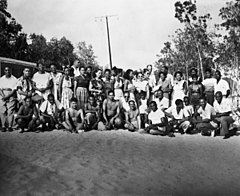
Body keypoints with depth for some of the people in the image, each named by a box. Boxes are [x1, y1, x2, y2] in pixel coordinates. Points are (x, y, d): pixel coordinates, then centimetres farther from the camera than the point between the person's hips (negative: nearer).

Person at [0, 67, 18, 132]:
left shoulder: (14, 79, 2)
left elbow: (14, 90, -5)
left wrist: (7, 96, -14)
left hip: (11, 97, -3)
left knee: (10, 111, -9)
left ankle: (10, 126, -6)